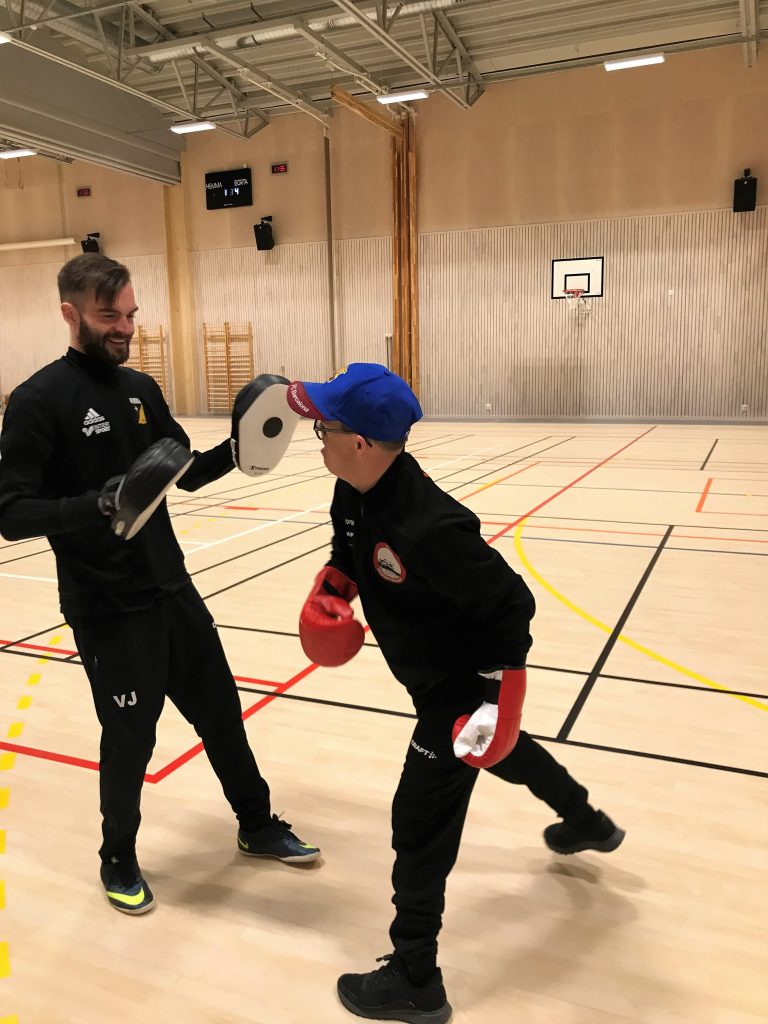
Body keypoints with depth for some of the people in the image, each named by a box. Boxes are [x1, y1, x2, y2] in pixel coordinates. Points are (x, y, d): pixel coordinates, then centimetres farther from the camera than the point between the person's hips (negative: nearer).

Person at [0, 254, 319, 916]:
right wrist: (99, 502, -32)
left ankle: (257, 827, 37)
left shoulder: (141, 388, 7)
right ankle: (119, 860, 35)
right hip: (107, 610, -6)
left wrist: (238, 448, -5)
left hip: (173, 590, 7)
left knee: (221, 711, 16)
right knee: (130, 738, 7)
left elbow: (187, 472, 13)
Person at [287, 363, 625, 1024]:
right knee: (500, 752, 33)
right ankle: (588, 823, 62)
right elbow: (349, 547, 10)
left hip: (464, 685, -10)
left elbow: (512, 605, -28)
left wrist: (503, 694, -25)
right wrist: (331, 586, -7)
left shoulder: (427, 529, -39)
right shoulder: (355, 493, -13)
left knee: (420, 821, 1)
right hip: (436, 673, 10)